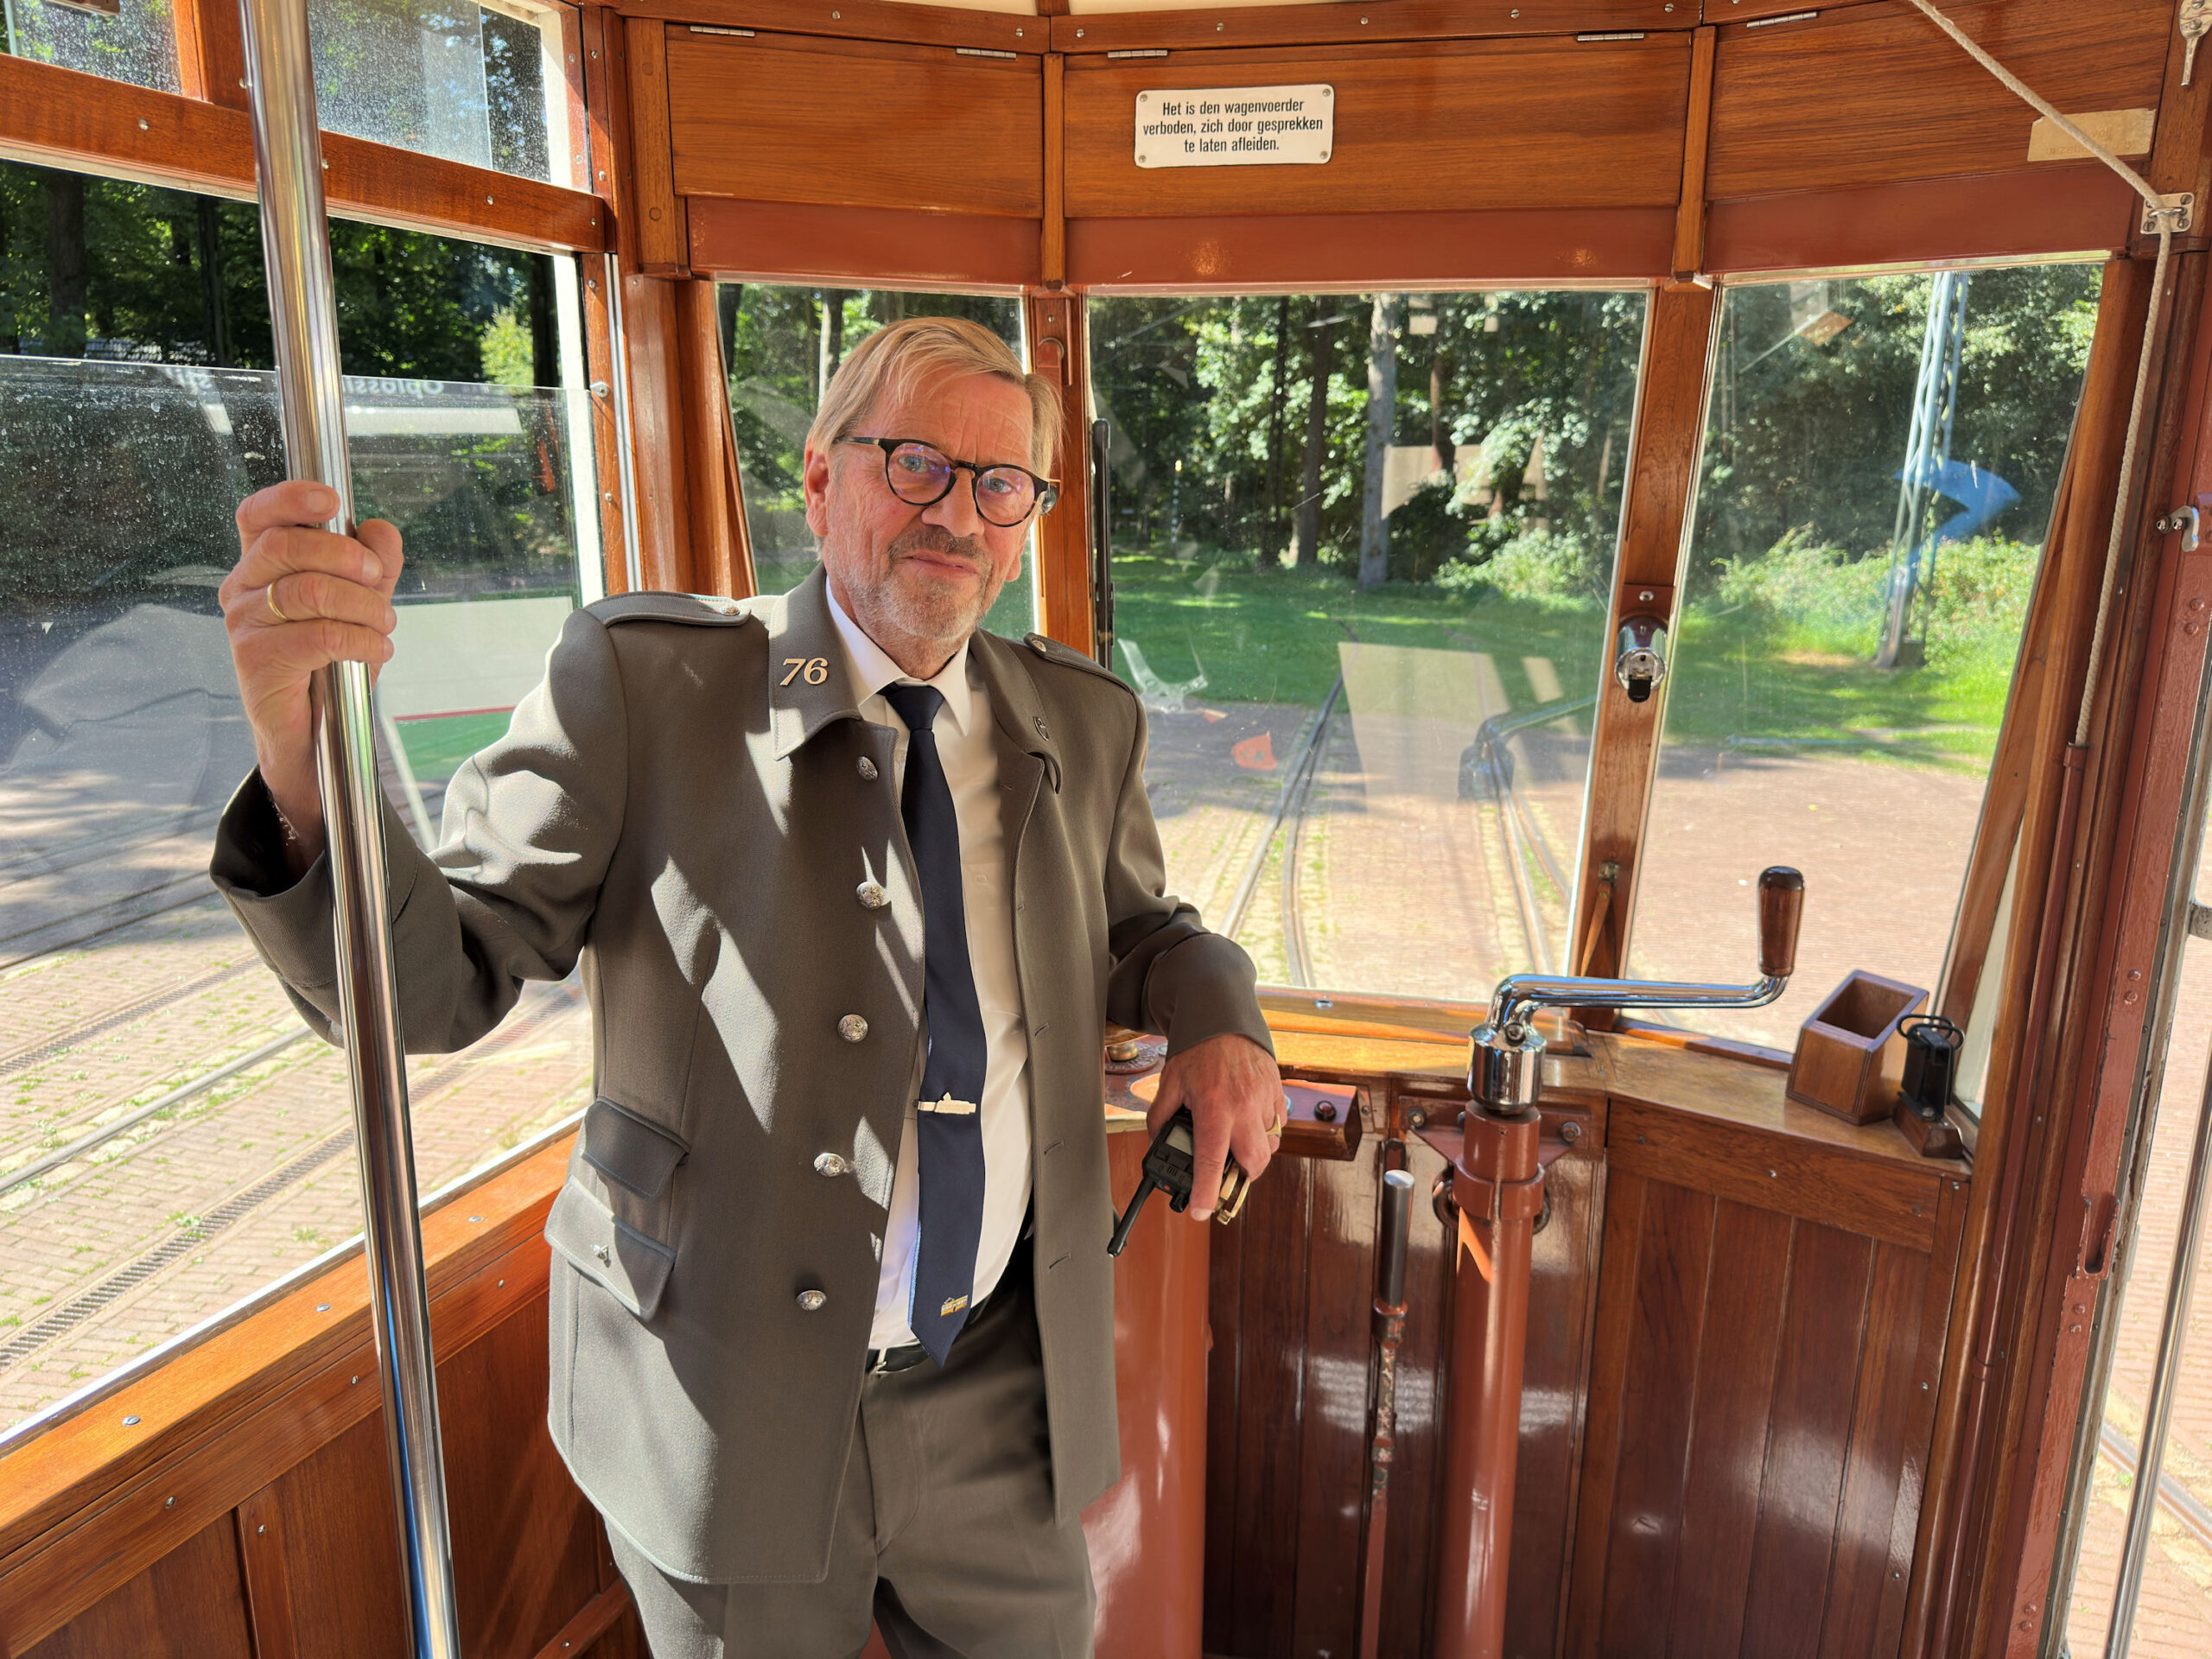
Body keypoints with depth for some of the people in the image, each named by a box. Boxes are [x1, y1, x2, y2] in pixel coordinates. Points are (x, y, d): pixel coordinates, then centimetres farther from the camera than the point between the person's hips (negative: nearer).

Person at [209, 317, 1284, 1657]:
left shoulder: (1083, 724, 1)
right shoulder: (642, 683, -11)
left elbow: (1135, 931, 16)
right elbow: (434, 981, -14)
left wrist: (1218, 1023, -6)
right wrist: (307, 754, -34)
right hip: (729, 1399, -3)